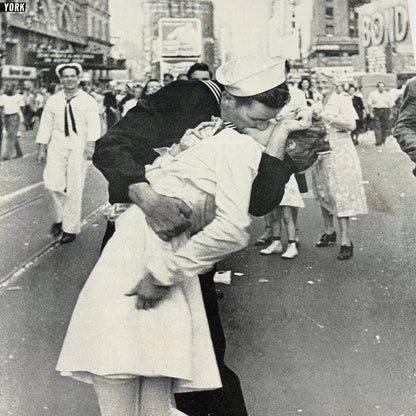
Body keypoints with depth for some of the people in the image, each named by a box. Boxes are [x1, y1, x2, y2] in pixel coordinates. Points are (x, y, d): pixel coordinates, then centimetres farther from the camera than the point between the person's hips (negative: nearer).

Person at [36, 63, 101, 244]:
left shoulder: (88, 101, 3)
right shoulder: (53, 100, 11)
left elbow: (93, 125, -6)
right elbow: (46, 124, 11)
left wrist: (90, 145, -20)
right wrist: (42, 148, 6)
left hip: (78, 147, -2)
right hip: (57, 146, 2)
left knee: (74, 188, -1)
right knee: (52, 183, -7)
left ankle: (71, 228, 10)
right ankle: (60, 217, 19)